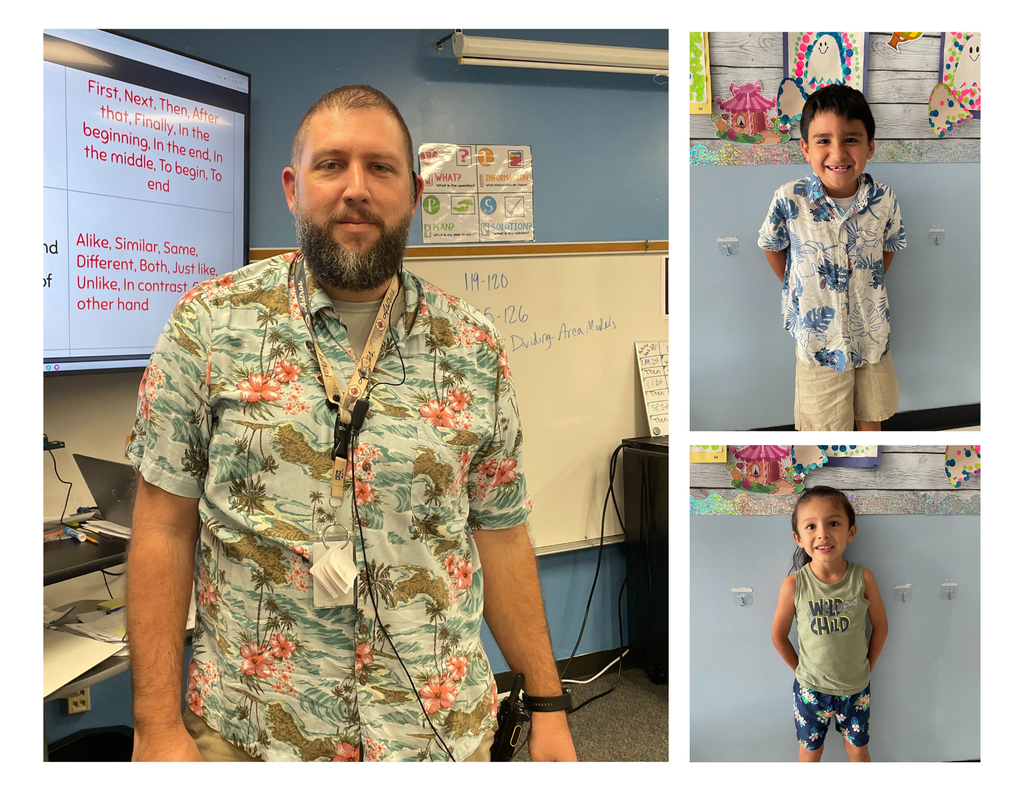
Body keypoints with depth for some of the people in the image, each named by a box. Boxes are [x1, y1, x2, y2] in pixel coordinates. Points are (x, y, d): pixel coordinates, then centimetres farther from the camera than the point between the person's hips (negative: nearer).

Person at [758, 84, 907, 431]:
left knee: (871, 413, 22)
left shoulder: (884, 200, -13)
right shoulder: (789, 201, -20)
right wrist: (797, 288, 0)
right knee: (825, 421, 13)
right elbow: (772, 246, -2)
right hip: (818, 334, -2)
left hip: (872, 330, 3)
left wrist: (870, 289, 3)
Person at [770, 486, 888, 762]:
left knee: (857, 749, 21)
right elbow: (779, 636, -5)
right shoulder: (794, 585, -19)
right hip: (810, 688, -1)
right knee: (809, 752, 17)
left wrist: (867, 668, 4)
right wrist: (802, 670, 1)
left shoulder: (863, 578, -16)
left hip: (856, 687, 1)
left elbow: (880, 626, 0)